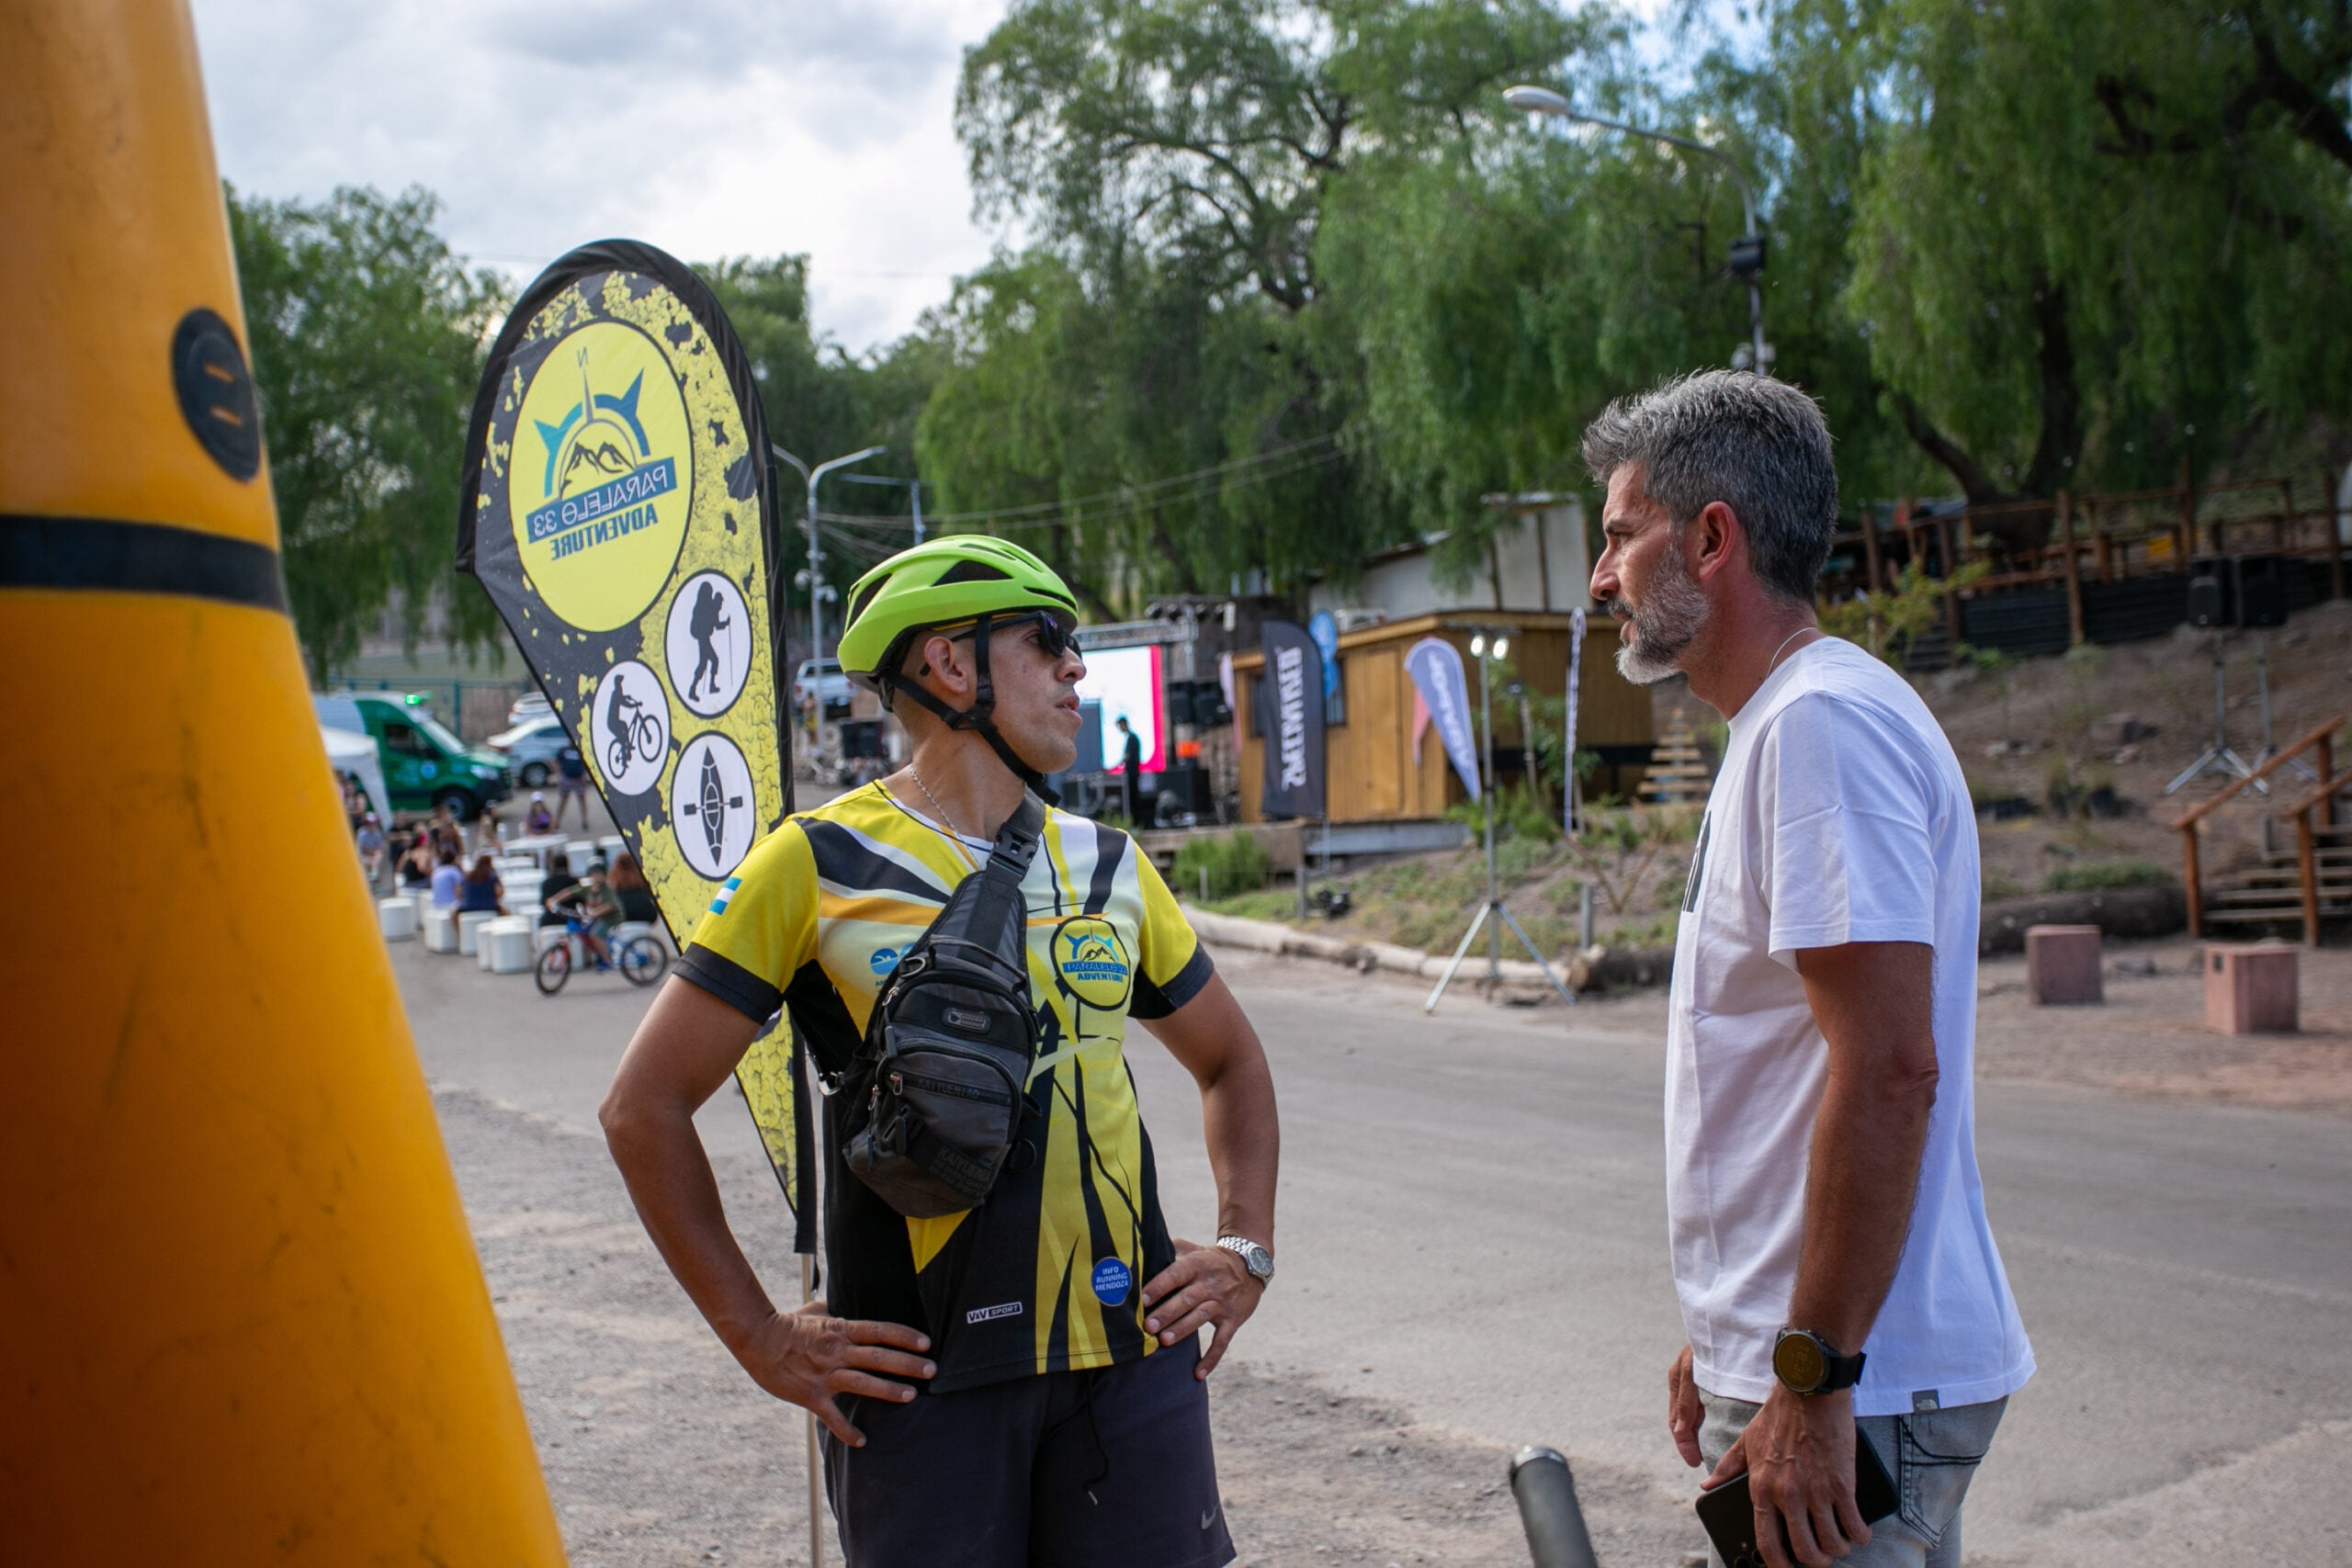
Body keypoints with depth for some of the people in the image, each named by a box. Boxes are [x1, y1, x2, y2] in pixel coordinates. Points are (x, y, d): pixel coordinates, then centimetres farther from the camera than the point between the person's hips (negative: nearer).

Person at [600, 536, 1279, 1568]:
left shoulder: (1109, 867, 10)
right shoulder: (820, 864, -4)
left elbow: (1230, 1062, 24)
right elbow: (646, 1105, -3)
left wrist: (1245, 1249, 10)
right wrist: (759, 1338, -5)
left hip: (1132, 1356, 4)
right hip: (925, 1372, -4)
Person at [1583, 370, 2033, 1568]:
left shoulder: (1821, 720, -17)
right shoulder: (1783, 725, 15)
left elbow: (1888, 1070, -25)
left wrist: (1812, 1379, -22)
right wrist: (1730, 1339, 20)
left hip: (1849, 1389, -10)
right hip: (1793, 1358, 10)